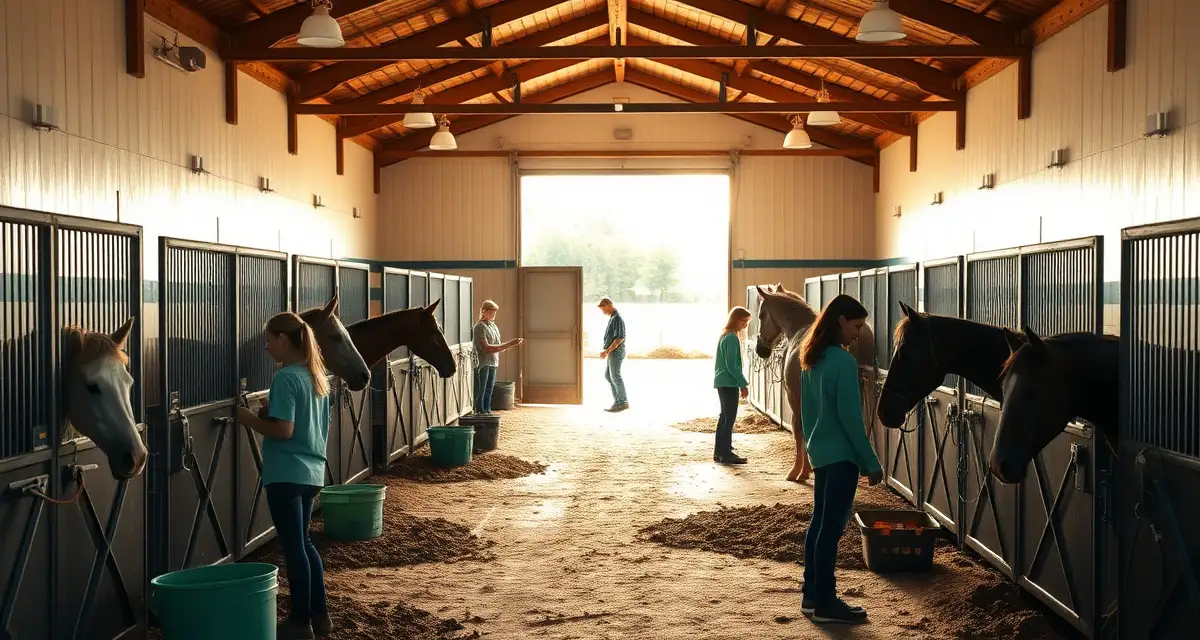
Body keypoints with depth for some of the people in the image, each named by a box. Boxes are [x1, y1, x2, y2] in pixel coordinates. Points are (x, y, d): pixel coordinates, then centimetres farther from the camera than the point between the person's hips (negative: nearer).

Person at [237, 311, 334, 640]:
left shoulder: (285, 378, -16)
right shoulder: (317, 376, 10)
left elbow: (283, 430, -23)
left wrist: (249, 418, -9)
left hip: (286, 474, -9)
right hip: (312, 471, 9)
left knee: (293, 546, 1)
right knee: (303, 542, 19)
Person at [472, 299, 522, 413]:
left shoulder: (493, 326, 16)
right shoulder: (479, 327, -10)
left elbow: (499, 348, 19)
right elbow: (486, 348, -19)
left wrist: (513, 344, 2)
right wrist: (509, 344, -20)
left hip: (493, 364, 8)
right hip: (482, 364, -8)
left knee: (488, 392, 11)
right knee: (480, 394, -4)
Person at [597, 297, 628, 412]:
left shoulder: (617, 318, -17)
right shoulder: (612, 317, 15)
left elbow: (620, 338, -23)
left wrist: (607, 351, -23)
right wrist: (607, 351, 18)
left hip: (616, 351, -10)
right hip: (612, 352, 10)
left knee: (615, 376, -7)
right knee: (608, 375, 12)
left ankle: (623, 402, -1)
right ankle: (618, 401, 15)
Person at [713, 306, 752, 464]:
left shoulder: (726, 335, 15)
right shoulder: (732, 338, -15)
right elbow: (731, 365, -20)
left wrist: (741, 382, 20)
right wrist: (743, 383, -16)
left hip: (722, 383, 10)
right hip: (729, 384, -10)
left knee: (725, 416, 14)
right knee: (729, 417, -6)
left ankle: (719, 451, 19)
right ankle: (726, 453, -4)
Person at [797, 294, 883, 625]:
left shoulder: (811, 359, 9)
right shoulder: (843, 360, -18)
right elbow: (850, 417, -19)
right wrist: (871, 462, -13)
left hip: (820, 451, 9)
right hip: (840, 455, -9)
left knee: (820, 522, 14)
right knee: (832, 526, -3)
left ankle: (812, 595, 20)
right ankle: (825, 603, 3)